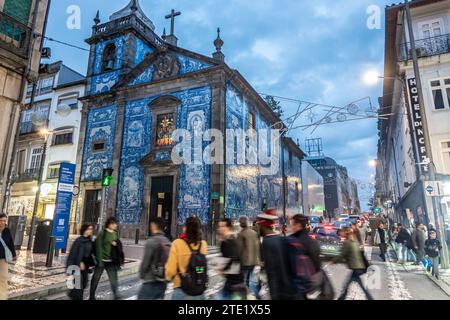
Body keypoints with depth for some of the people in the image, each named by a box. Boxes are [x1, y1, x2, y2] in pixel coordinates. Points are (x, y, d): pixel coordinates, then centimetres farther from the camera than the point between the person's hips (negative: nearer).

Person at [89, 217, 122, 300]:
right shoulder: (102, 233, -10)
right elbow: (99, 247, -12)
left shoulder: (115, 234, 6)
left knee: (113, 279, -2)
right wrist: (99, 260, -15)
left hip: (111, 261, 3)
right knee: (96, 279, 12)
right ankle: (92, 296, 30)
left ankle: (116, 296, 2)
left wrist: (116, 243, -6)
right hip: (102, 260, -3)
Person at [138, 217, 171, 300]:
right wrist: (165, 276, 16)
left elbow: (145, 262, -14)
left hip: (151, 282, -7)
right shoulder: (168, 242, 5)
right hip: (163, 282, 7)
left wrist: (141, 275, 2)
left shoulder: (152, 241, -16)